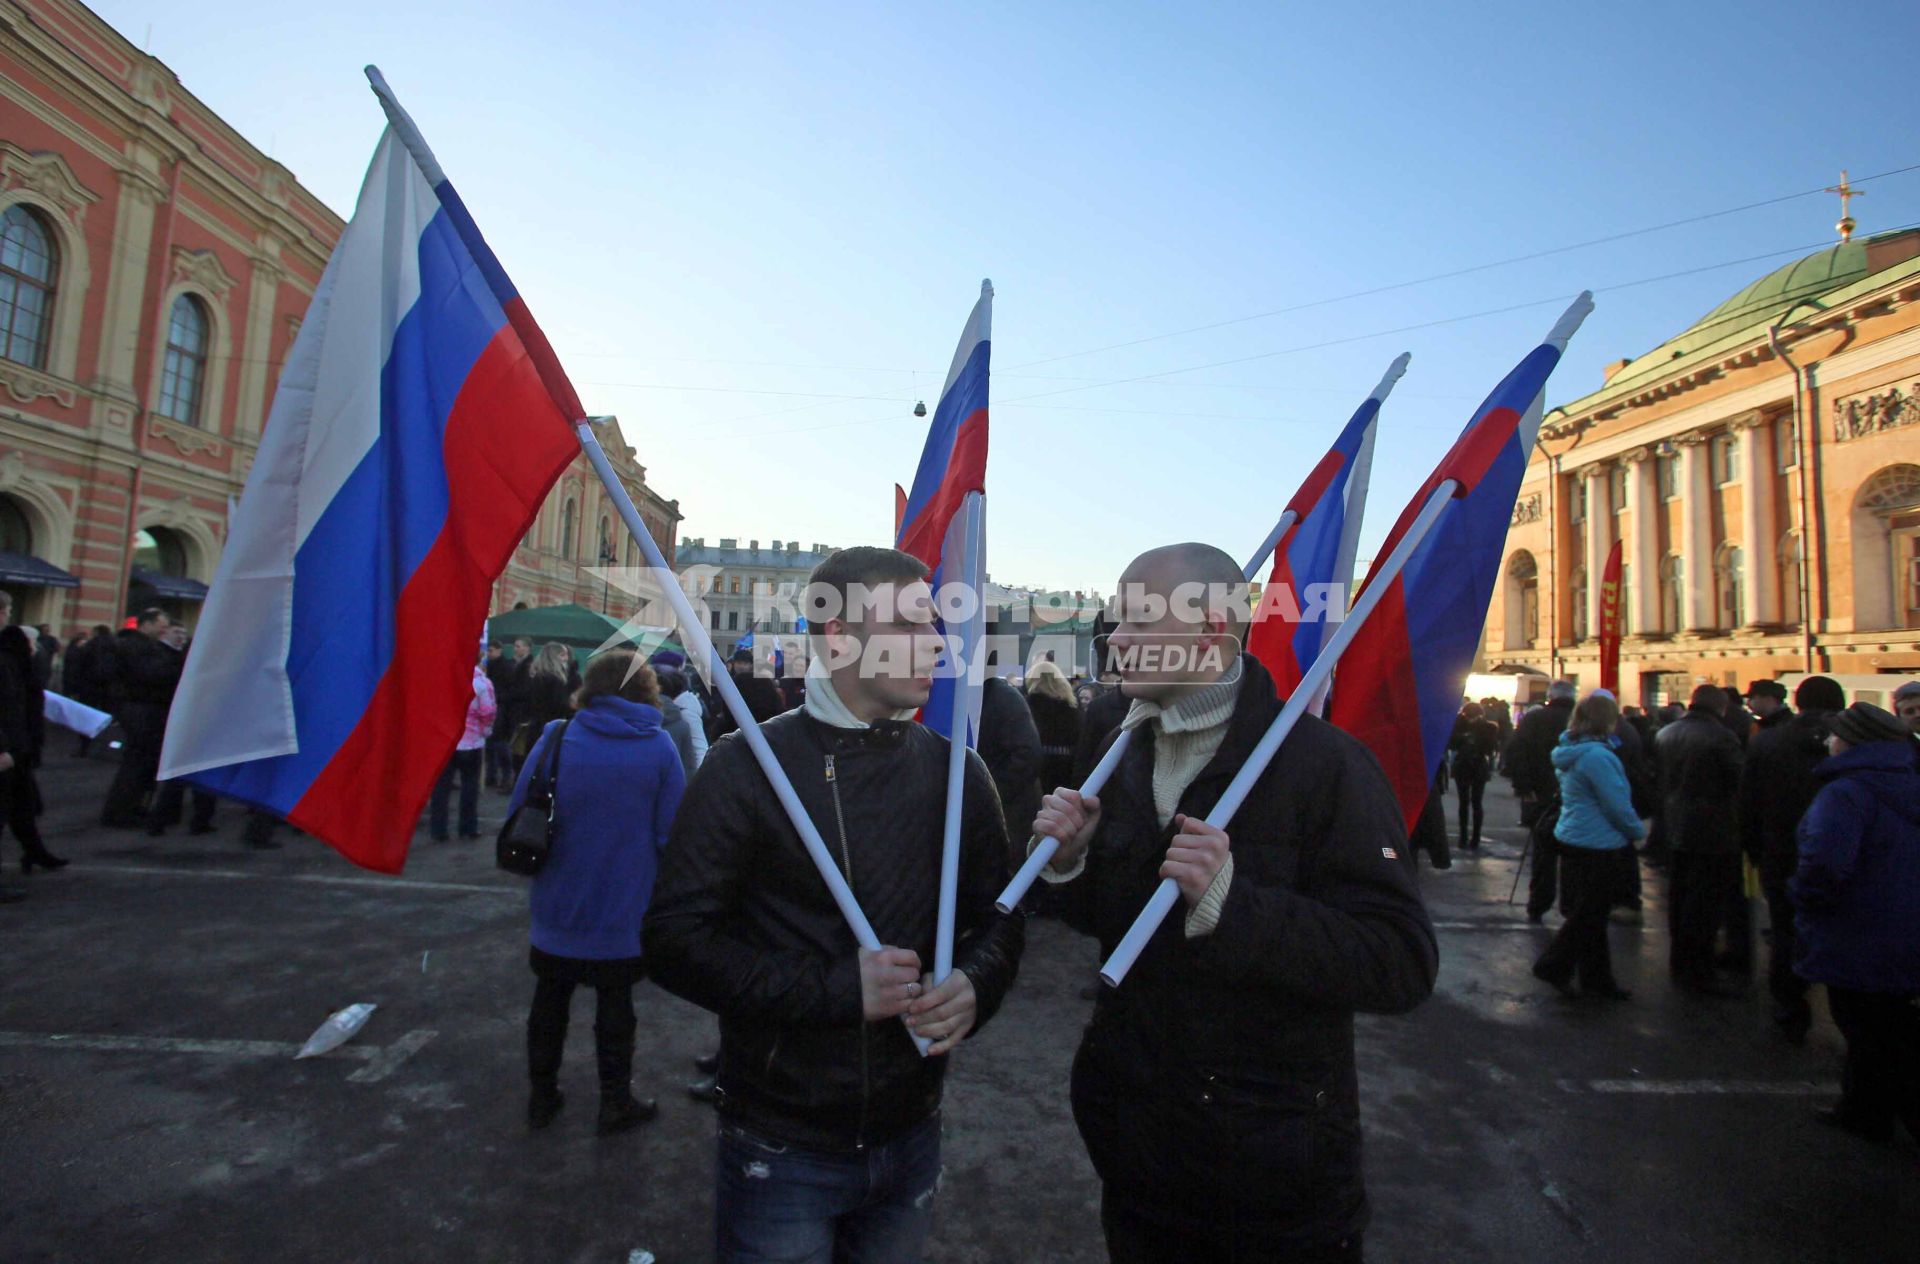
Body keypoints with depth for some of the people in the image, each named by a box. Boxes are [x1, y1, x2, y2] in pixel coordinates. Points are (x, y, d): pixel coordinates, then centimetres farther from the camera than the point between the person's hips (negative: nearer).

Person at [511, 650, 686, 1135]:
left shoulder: (555, 737, -10)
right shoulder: (659, 748, -13)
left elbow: (518, 816, -4)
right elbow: (672, 834, -11)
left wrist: (537, 860, 13)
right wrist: (660, 888, 6)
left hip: (557, 906, 2)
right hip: (624, 909, -2)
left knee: (550, 998, 21)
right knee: (615, 1003, 15)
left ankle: (541, 1097, 36)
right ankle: (615, 1103, 27)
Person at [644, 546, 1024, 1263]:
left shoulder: (956, 772, -1)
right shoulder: (747, 767, -13)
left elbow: (998, 917, 7)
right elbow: (674, 940, -14)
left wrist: (975, 985, -15)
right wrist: (836, 987, -23)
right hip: (780, 1149, -3)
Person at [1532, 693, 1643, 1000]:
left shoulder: (1570, 752, 7)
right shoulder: (1596, 756, -21)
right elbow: (1617, 804, -17)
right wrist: (1638, 830, -2)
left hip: (1574, 840, 9)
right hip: (1597, 846, -9)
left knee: (1589, 914, 16)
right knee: (1588, 915, 2)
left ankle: (1597, 979, 26)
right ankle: (1554, 967, 8)